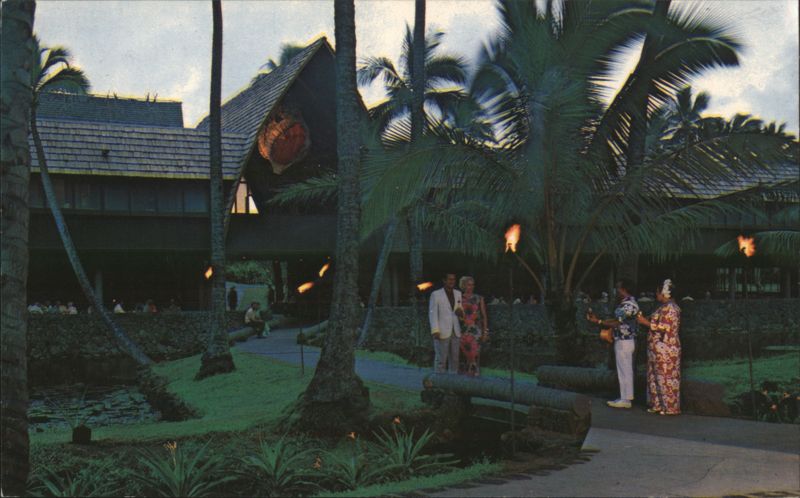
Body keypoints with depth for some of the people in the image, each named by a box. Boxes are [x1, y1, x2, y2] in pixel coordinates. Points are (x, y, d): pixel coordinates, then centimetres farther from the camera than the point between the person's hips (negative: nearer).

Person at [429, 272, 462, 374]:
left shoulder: (458, 294, 11)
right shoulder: (435, 294, -4)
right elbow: (432, 314, -7)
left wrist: (460, 311, -4)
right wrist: (435, 331, -16)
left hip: (455, 332, 5)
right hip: (442, 332, -5)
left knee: (454, 359, 6)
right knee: (440, 359, -5)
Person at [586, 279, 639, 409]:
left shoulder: (629, 304, -18)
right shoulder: (624, 303, 13)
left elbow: (617, 323, -21)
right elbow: (617, 320, 13)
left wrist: (598, 321, -18)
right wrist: (597, 319, 8)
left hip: (625, 342, -10)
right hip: (621, 341, 10)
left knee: (624, 370, -4)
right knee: (625, 370, 13)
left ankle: (625, 400, 1)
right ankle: (625, 397, 19)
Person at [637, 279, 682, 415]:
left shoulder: (670, 307, -15)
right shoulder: (663, 307, 15)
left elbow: (665, 327, -22)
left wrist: (646, 323, -18)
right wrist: (646, 320, 13)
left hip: (666, 349, -10)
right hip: (658, 348, 10)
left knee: (666, 376, -5)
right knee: (656, 376, 12)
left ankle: (669, 406, 0)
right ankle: (658, 404, 17)